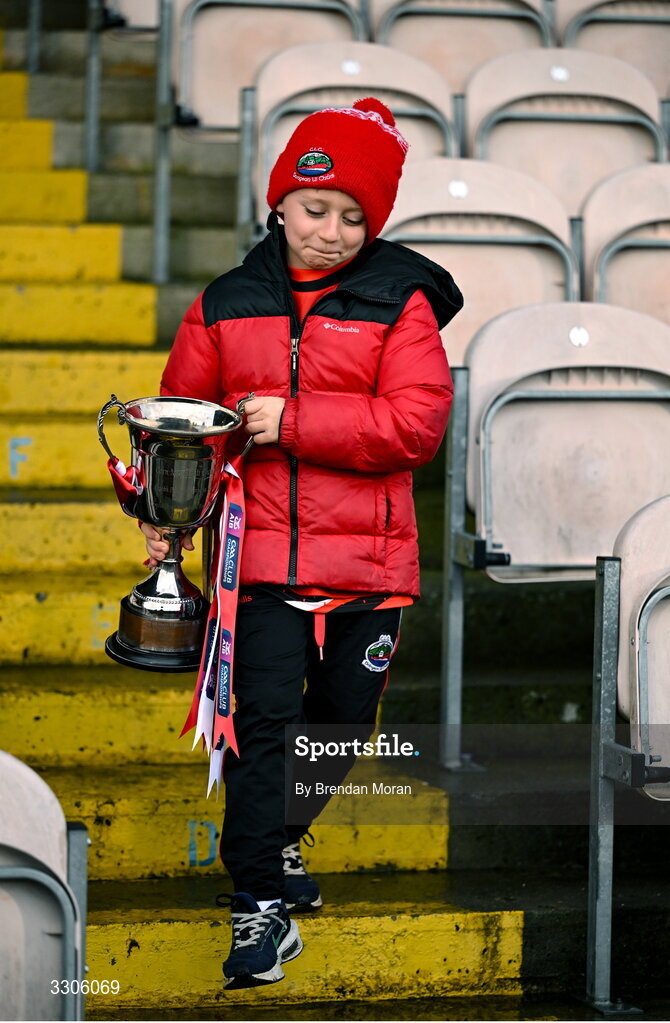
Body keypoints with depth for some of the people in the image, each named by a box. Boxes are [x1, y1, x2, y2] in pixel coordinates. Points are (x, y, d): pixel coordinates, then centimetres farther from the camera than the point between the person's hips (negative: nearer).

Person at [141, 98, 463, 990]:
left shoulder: (400, 304, -1)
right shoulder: (225, 307, 7)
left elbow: (417, 422, -12)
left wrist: (294, 421, -15)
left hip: (367, 560, 0)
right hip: (262, 557, 0)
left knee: (342, 725, 12)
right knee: (265, 720, -10)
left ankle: (271, 844, 36)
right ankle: (263, 903, -6)